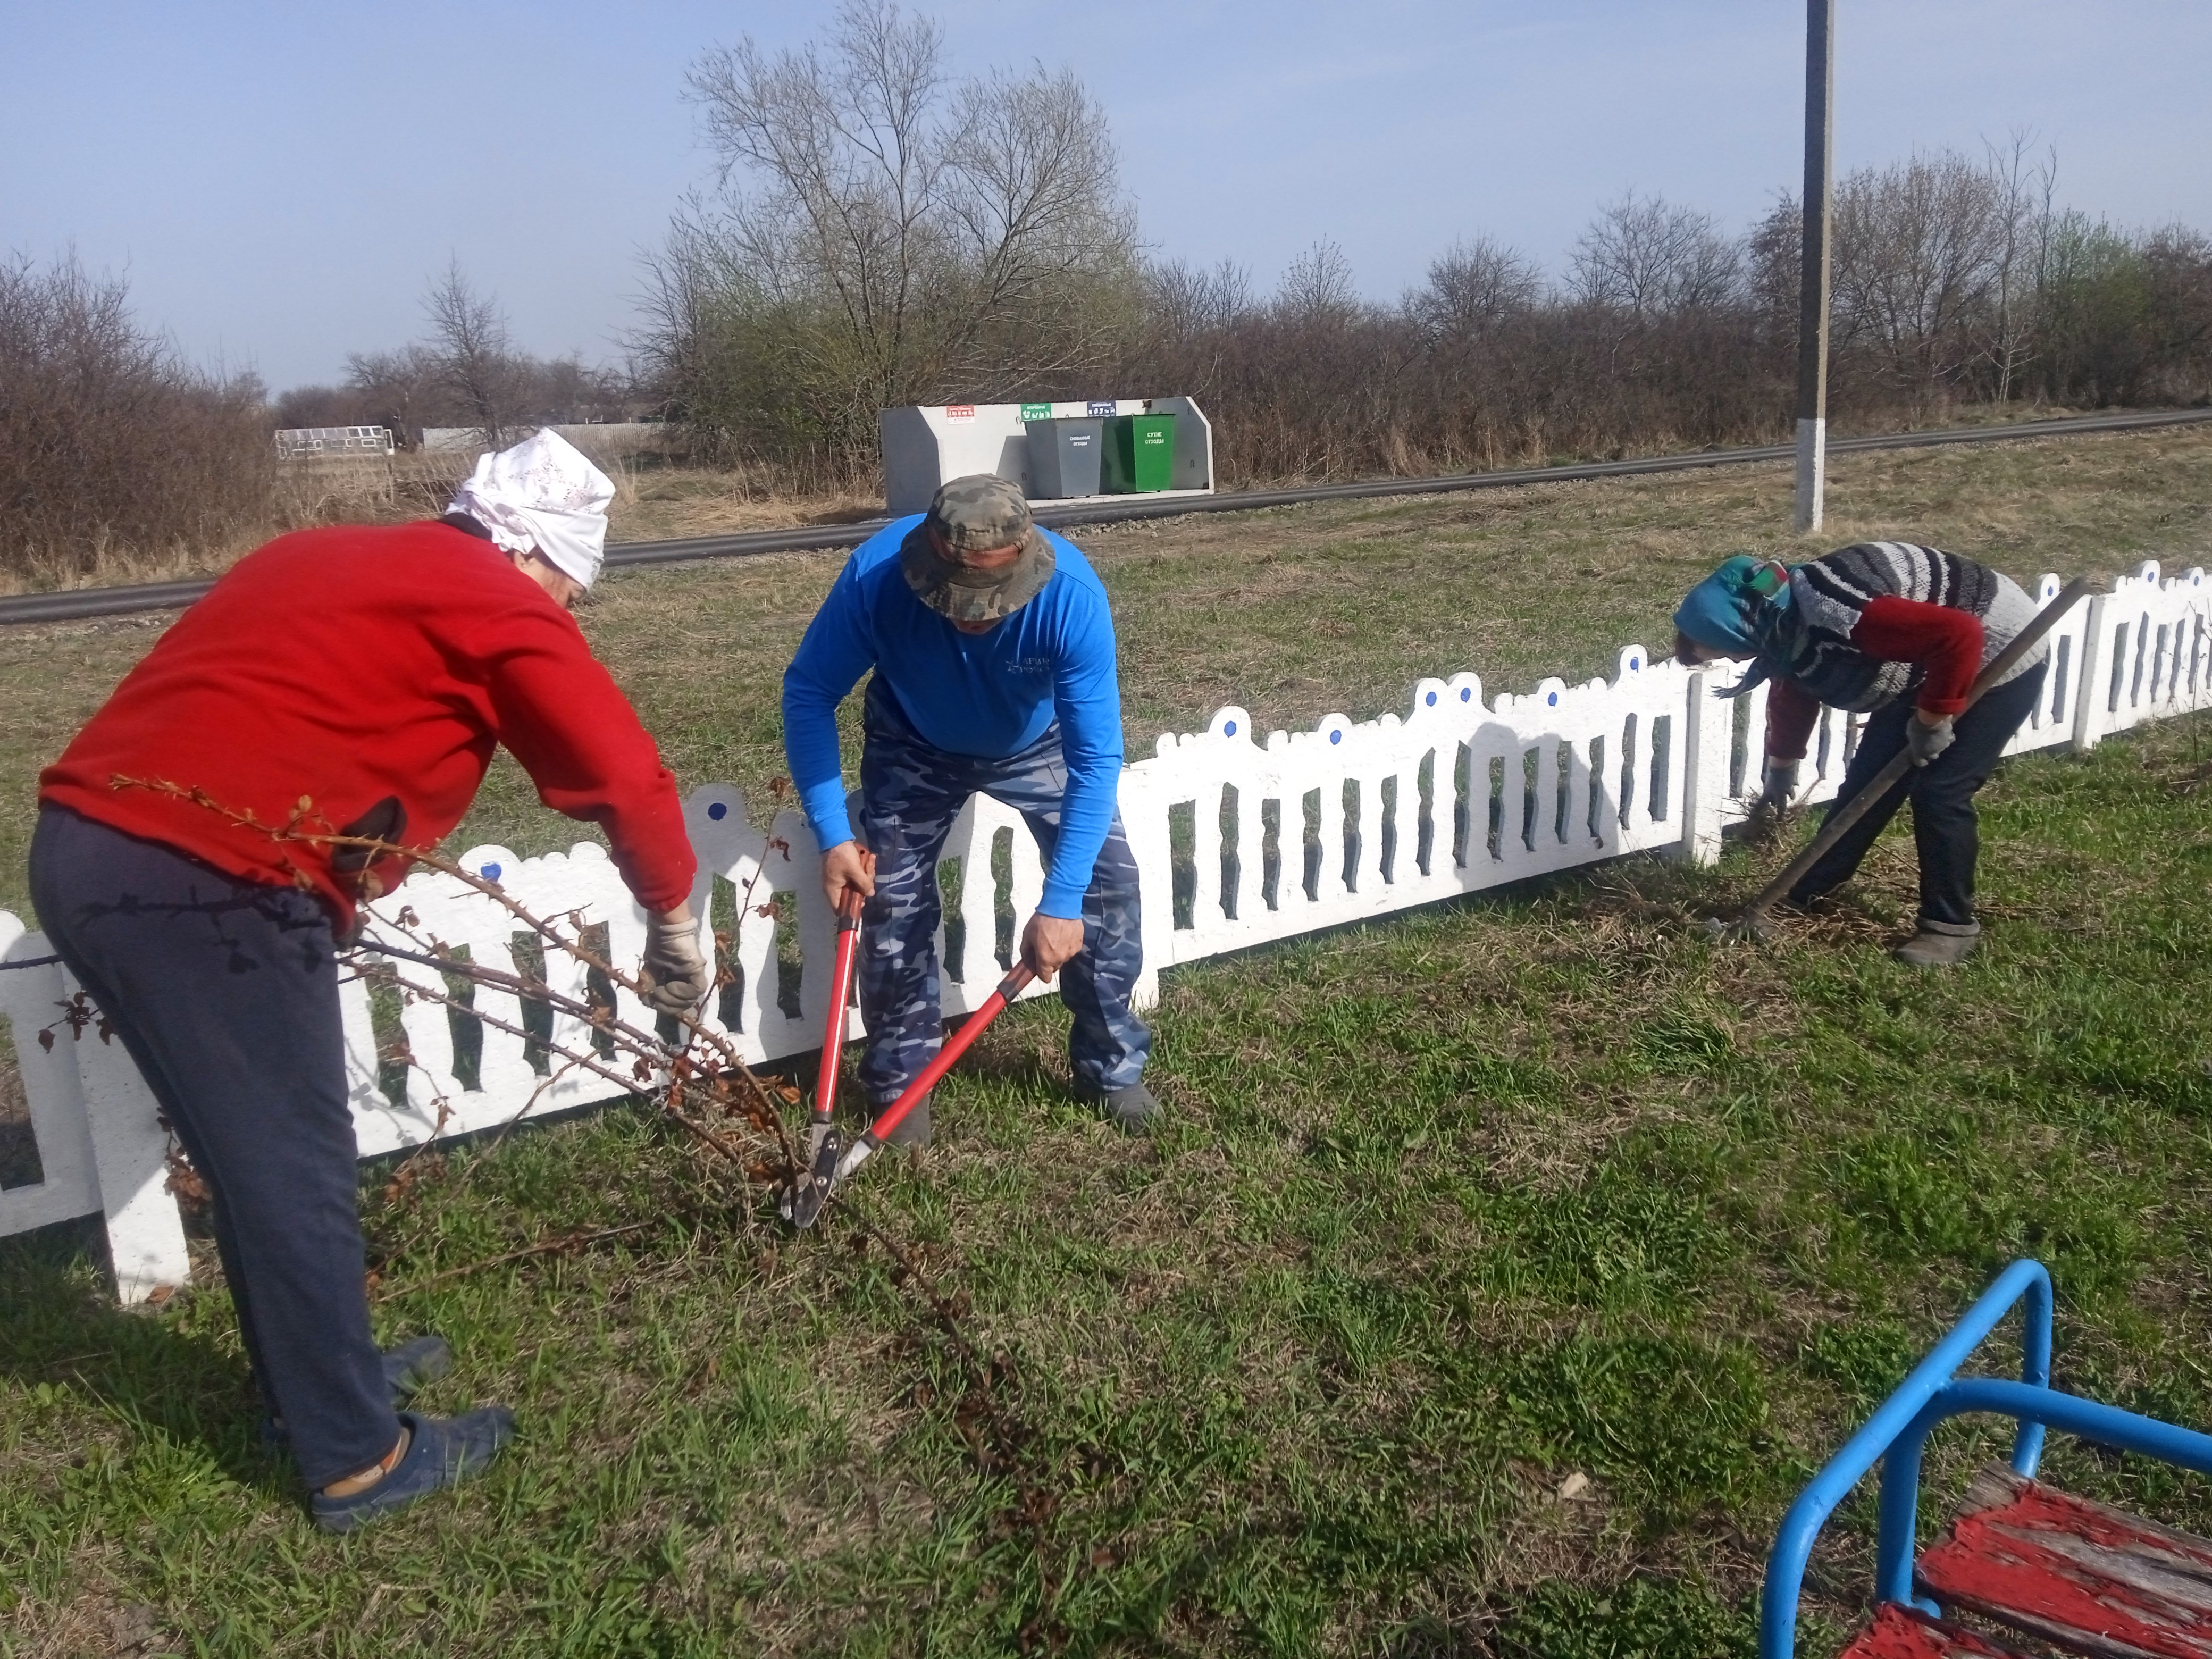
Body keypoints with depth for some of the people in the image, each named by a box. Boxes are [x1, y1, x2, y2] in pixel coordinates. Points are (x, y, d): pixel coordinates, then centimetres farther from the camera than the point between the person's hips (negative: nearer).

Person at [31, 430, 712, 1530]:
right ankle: (357, 1461, 20)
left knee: (260, 1158, 21)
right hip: (204, 888, -9)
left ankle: (308, 1382, 38)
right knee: (295, 1177, 5)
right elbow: (625, 779, -8)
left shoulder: (322, 560, 23)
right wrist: (674, 923, 6)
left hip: (83, 848, 9)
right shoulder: (497, 606, -3)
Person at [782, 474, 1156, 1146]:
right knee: (891, 898, -8)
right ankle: (900, 1082, 12)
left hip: (1040, 743, 0)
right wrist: (833, 835, -29)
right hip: (915, 748, 0)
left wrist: (1060, 904, -40)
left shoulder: (1072, 596, -40)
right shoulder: (875, 575, -38)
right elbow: (808, 692, -23)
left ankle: (1112, 1066, 11)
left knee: (1107, 876, -9)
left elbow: (1096, 759, -36)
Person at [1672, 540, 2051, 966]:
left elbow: (1960, 634, -40)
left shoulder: (1828, 616, -38)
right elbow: (1792, 694, 15)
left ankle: (1952, 926, 5)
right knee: (1868, 779, 10)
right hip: (1927, 667, 9)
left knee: (1938, 792, -10)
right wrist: (1780, 768, 28)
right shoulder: (1781, 625, -7)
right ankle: (1812, 892, 23)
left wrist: (1932, 719, -28)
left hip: (2000, 658, -9)